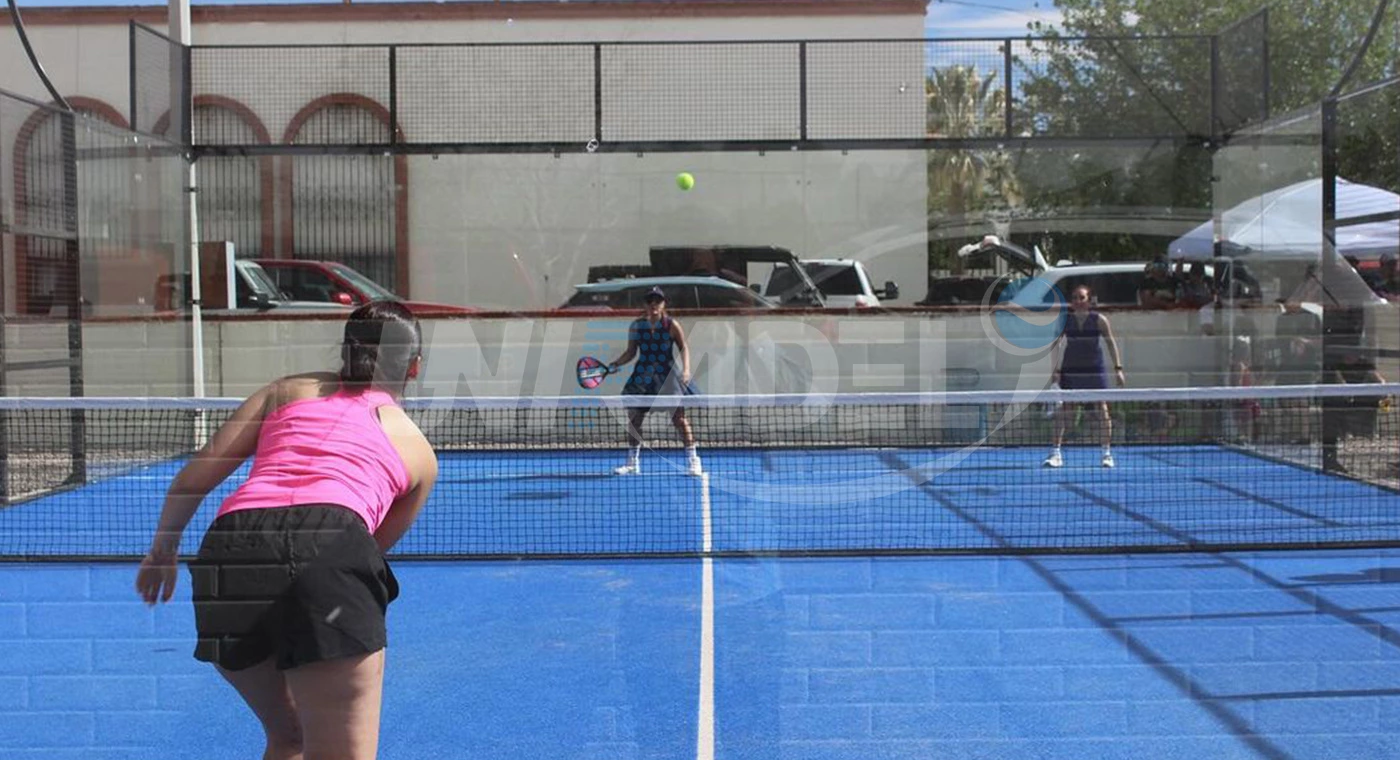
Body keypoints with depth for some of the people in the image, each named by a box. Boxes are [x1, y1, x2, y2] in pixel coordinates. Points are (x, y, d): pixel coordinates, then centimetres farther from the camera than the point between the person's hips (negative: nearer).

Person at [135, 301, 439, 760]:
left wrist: (163, 548, 36)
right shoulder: (419, 451, 26)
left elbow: (194, 478, 21)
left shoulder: (287, 390, 28)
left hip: (226, 550, 3)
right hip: (329, 548, -3)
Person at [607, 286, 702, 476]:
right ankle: (632, 463, 17)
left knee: (679, 416, -10)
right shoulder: (636, 326, 5)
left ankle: (693, 460, 0)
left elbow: (684, 347, -3)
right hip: (643, 377, 3)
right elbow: (630, 352, 11)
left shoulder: (671, 325, -3)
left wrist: (686, 369, -16)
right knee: (633, 418, 3)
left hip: (667, 376, -3)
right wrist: (616, 363, -3)